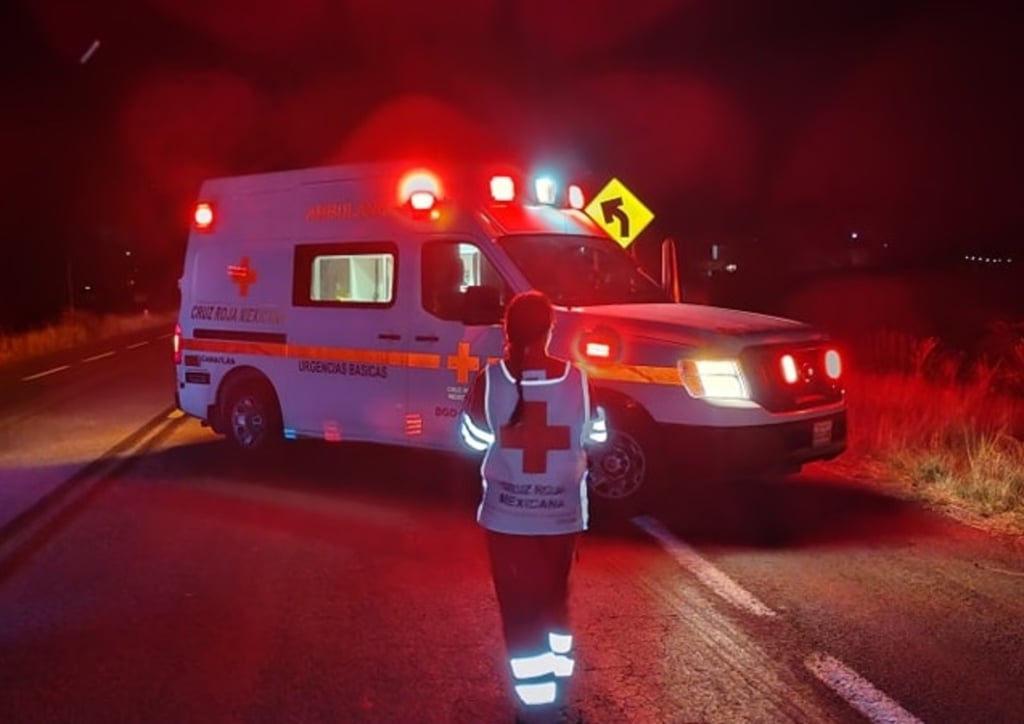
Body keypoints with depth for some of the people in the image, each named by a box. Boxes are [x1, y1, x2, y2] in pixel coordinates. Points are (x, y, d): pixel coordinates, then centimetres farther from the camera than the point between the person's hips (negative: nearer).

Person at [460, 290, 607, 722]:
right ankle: (556, 688, 34)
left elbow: (474, 437, 2)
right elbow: (596, 436, 6)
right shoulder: (576, 379, -8)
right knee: (554, 599, 23)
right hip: (562, 515, 2)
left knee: (521, 610, 9)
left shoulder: (490, 379, -11)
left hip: (507, 515, -2)